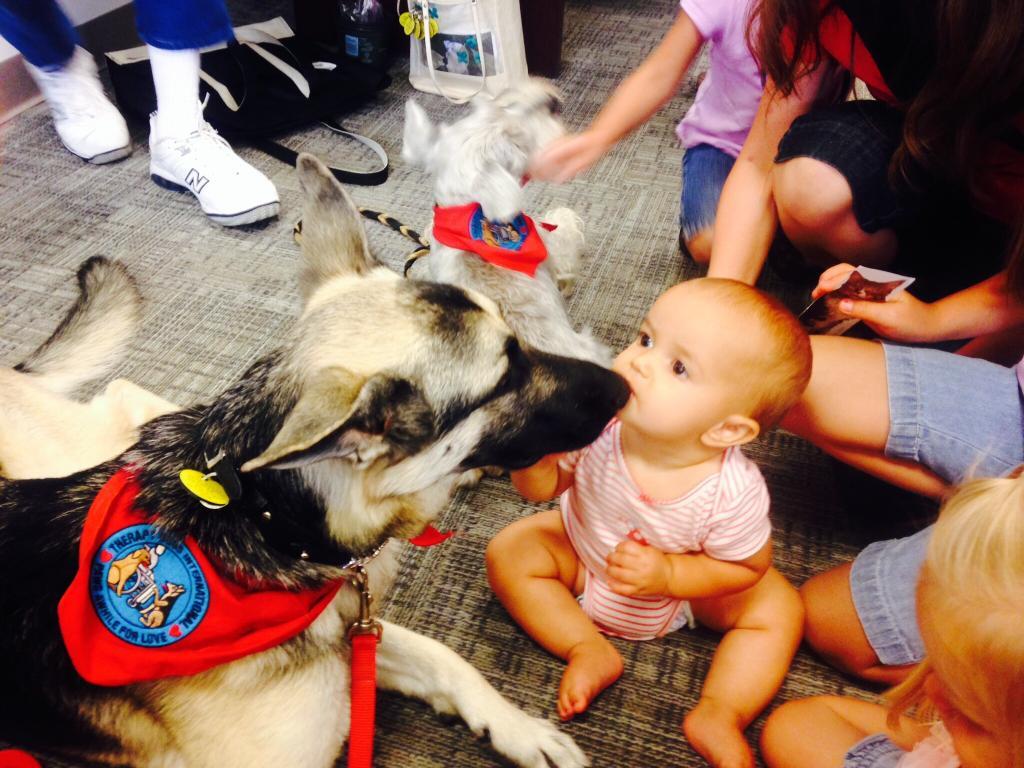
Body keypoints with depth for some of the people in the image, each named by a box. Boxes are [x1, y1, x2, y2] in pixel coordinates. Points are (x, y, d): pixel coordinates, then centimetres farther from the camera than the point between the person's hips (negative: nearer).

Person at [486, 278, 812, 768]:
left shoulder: (733, 494, -37)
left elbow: (747, 567, -17)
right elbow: (542, 489, -19)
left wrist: (669, 576, -32)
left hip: (684, 584, -1)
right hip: (582, 553, 2)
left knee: (780, 610, -12)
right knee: (508, 554, -12)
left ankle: (717, 716, -5)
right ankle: (589, 650, -4)